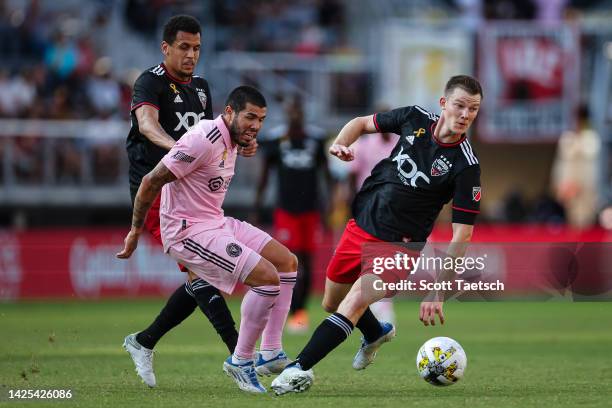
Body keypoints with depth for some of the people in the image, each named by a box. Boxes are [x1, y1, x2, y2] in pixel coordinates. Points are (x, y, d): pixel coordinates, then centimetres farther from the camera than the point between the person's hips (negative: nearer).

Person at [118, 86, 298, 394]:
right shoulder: (204, 140, -21)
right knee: (267, 277, -18)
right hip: (189, 231, -10)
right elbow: (151, 182, -18)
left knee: (287, 263, 9)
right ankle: (240, 361, -4)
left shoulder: (230, 140, 9)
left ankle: (271, 354, 11)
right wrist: (135, 231, -11)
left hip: (216, 222, 10)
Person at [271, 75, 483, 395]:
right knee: (332, 304, 20)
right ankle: (376, 333, 51)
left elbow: (461, 236, -19)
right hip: (360, 225, 6)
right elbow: (363, 123, 13)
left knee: (355, 301, -26)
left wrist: (436, 292, -25)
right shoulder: (415, 118, -5)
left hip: (398, 245, -6)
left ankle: (300, 369, -20)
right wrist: (340, 143, -10)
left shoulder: (466, 166, -18)